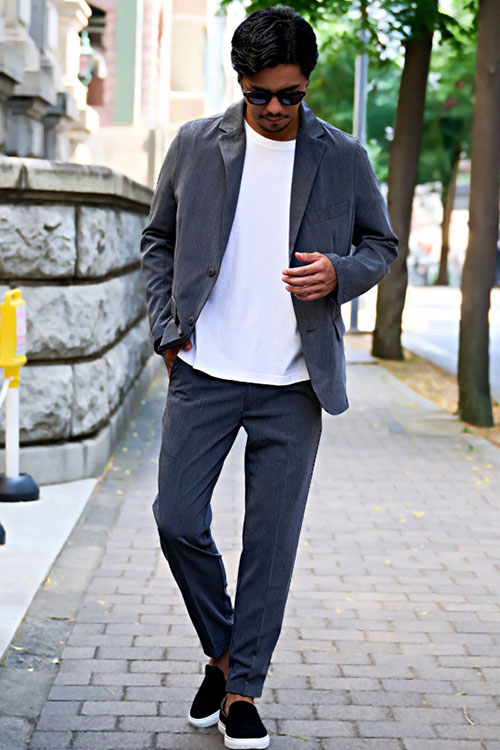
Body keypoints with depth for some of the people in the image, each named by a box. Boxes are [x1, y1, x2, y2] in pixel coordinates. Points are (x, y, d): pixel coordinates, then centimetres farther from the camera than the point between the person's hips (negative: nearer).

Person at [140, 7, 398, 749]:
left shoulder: (343, 158, 2)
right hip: (204, 373, 1)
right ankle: (220, 651, 23)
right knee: (177, 518, -2)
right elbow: (158, 239, 12)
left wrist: (339, 272, -11)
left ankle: (243, 688, 17)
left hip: (294, 383, -1)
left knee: (271, 540, 2)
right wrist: (168, 327, 1)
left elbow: (382, 244, 12)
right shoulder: (195, 144, 3)